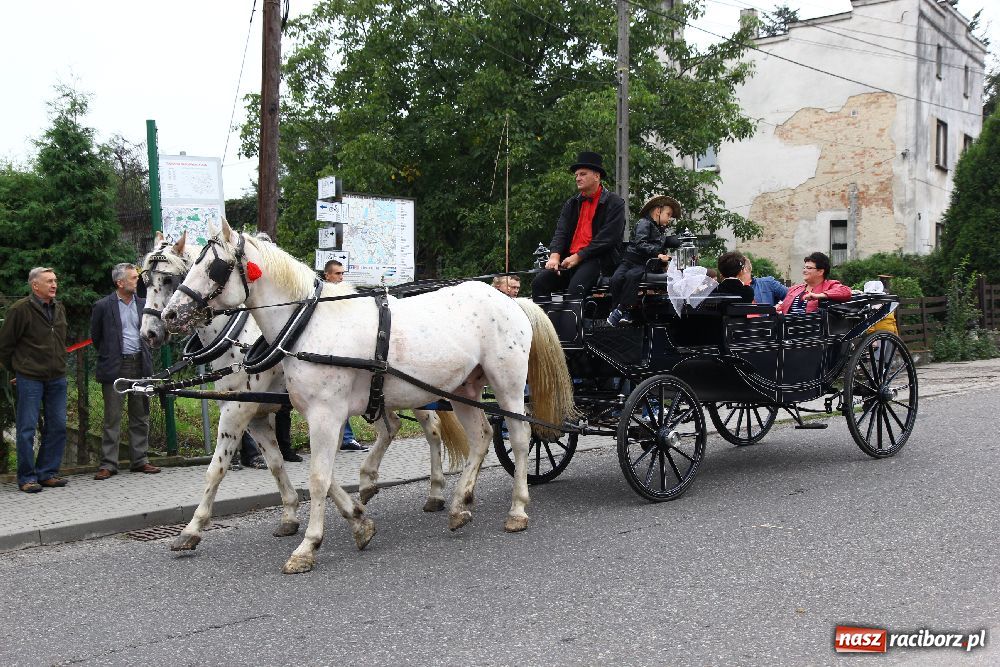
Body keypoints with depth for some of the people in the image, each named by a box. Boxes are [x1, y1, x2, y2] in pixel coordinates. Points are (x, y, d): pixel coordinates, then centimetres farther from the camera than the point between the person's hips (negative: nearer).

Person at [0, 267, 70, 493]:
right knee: (27, 429, -1)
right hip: (30, 379, -6)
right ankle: (27, 478, 7)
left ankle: (47, 473, 18)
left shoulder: (59, 309, 10)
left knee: (58, 427, 7)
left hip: (57, 378, 6)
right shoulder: (20, 310, -9)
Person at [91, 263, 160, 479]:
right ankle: (108, 464, 4)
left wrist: (147, 358, 13)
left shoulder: (143, 304, 9)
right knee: (112, 418, -1)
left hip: (140, 366, 4)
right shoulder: (103, 306, -2)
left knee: (140, 416, 8)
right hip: (115, 368, -4)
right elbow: (96, 337, 7)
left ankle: (140, 460, 16)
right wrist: (109, 356, 9)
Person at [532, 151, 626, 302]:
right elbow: (561, 232, 10)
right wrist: (555, 256, -10)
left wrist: (578, 257, -13)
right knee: (539, 282, -16)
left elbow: (607, 239, -9)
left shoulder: (615, 203, 1)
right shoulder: (572, 203, 20)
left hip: (599, 260, -6)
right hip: (570, 259, 6)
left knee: (575, 288, -33)